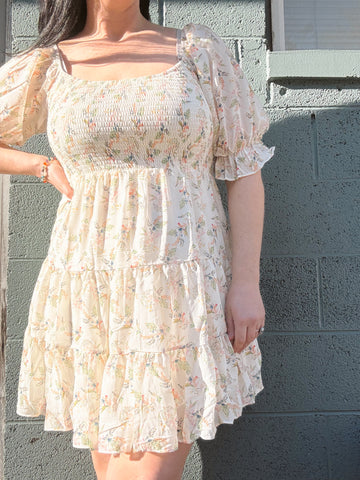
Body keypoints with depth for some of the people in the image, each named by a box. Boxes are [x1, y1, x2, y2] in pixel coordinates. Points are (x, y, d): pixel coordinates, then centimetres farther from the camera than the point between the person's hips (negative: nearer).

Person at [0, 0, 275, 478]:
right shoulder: (47, 67, 7)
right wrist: (48, 167, 6)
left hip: (185, 290, -1)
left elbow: (244, 169, 1)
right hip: (91, 294, 2)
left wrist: (246, 282, -6)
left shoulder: (201, 50, 6)